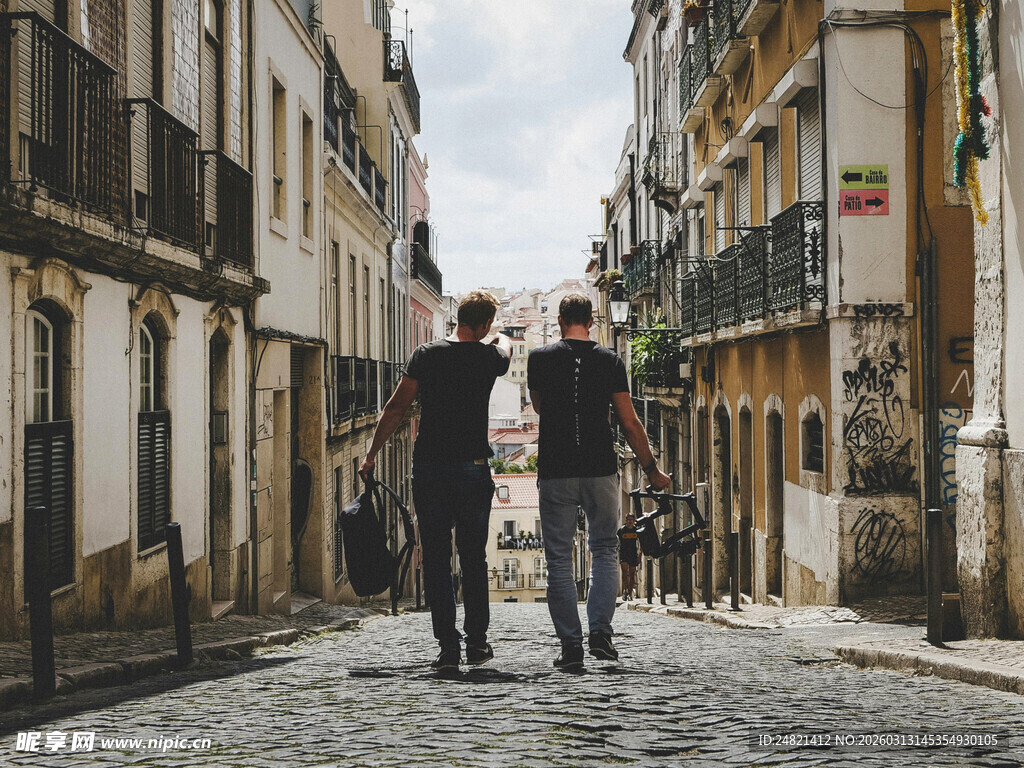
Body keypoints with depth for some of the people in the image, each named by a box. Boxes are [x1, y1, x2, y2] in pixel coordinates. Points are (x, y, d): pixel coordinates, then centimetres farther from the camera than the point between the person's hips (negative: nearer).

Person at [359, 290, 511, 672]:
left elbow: (397, 407, -4)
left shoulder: (427, 354, -1)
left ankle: (448, 646, 0)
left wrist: (371, 455, 2)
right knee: (473, 558, 11)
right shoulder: (489, 357, 3)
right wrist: (498, 337, 53)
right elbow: (505, 344, 29)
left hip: (429, 468, 0)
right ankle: (477, 643, 15)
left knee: (435, 559, 3)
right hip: (473, 468, 0)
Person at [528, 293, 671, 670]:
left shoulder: (540, 358, 1)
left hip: (555, 472, 0)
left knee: (559, 560, 4)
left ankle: (570, 645, 1)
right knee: (604, 550, 15)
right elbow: (630, 423, 0)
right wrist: (652, 470, 9)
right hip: (601, 470, 1)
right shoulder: (610, 361, 1)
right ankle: (601, 631, 1)